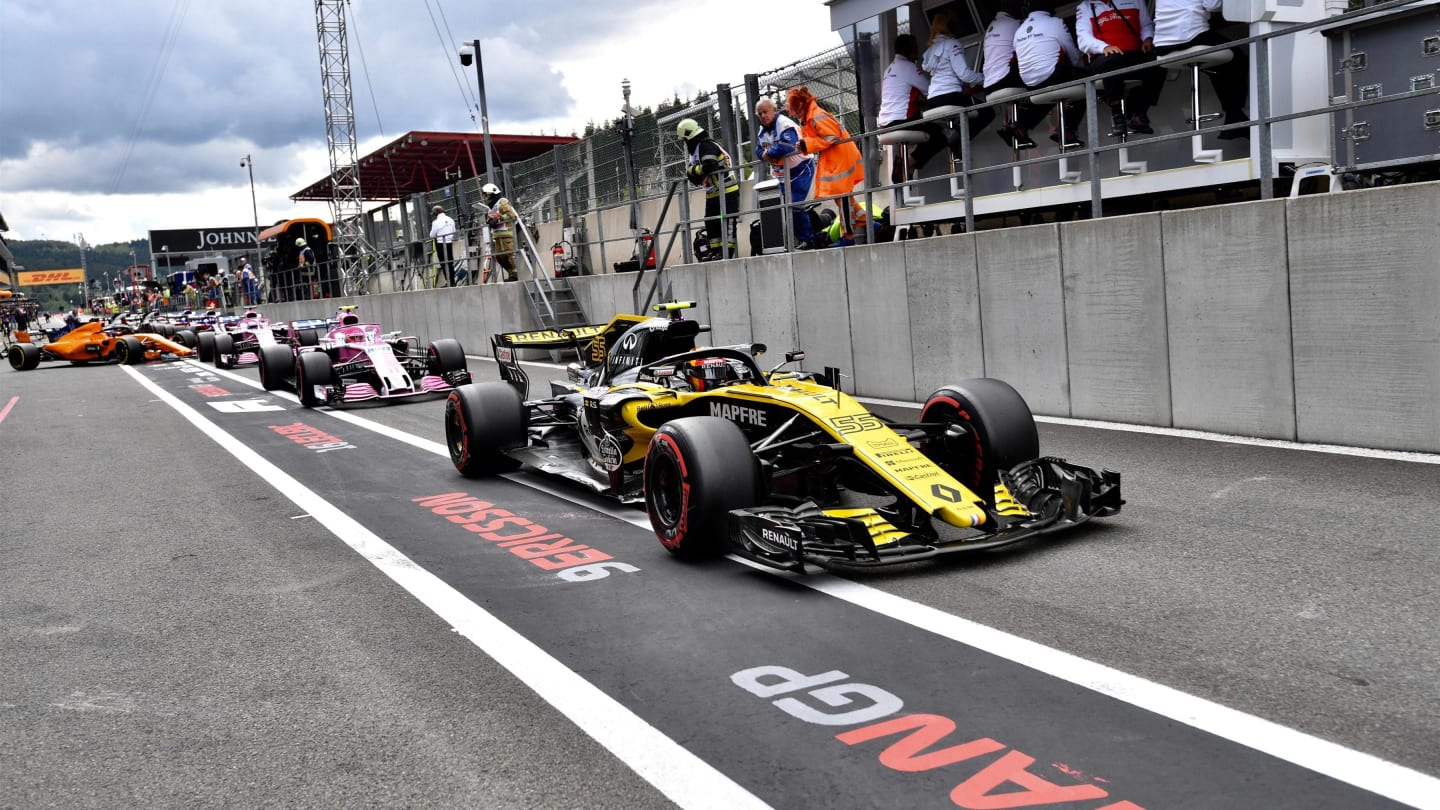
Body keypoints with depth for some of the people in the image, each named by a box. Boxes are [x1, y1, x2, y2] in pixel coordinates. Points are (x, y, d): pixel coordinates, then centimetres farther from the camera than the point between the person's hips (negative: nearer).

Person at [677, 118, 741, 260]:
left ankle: (728, 251, -9)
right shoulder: (699, 147, 17)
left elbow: (709, 166, -28)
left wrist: (692, 171, -14)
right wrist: (694, 174, 0)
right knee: (711, 222, 10)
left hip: (726, 191, -11)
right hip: (713, 194, 11)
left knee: (726, 221, -9)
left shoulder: (706, 146, -15)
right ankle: (715, 251, 13)